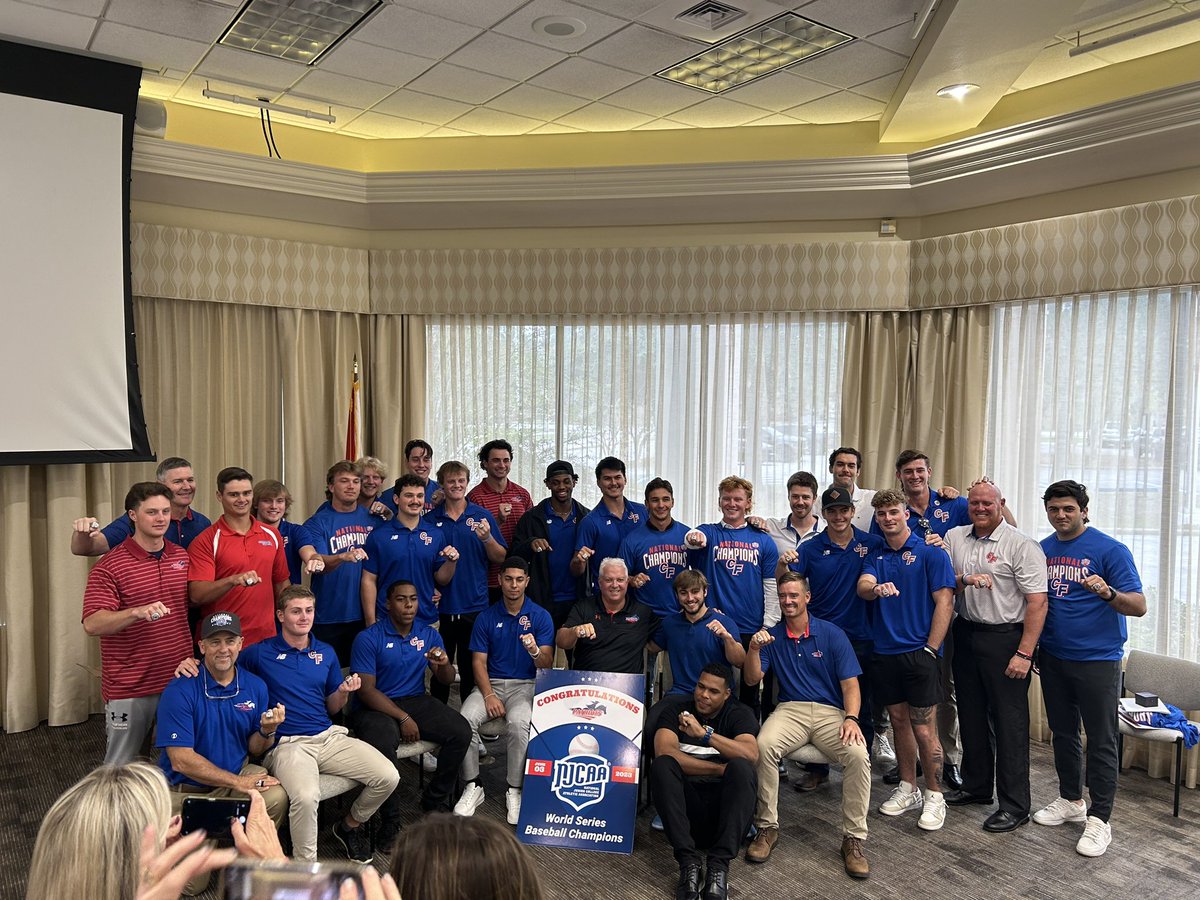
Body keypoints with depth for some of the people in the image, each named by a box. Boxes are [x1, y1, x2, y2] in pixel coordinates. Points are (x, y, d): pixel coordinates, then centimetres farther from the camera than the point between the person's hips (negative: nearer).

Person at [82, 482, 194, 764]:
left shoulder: (181, 556, 7)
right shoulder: (110, 566, -10)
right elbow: (92, 624, -18)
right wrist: (137, 612, -33)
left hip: (179, 679, 5)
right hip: (130, 687, -4)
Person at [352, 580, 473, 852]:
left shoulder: (429, 635, 7)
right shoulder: (368, 639, -8)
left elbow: (447, 680, 8)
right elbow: (366, 690, -12)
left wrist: (443, 665, -17)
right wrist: (403, 718, -19)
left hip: (416, 701, 5)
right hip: (376, 707, -4)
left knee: (461, 731, -19)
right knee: (383, 746, -36)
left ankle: (434, 800, 3)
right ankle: (389, 822, -13)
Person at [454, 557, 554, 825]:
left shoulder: (541, 616, 0)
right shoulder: (486, 617, 6)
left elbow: (547, 665, -6)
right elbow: (479, 662, 3)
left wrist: (535, 651, -30)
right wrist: (489, 696, -13)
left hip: (526, 685, -2)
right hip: (491, 683, 2)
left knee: (519, 722, -34)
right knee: (465, 718, -28)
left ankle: (515, 790, -15)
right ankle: (472, 786, -9)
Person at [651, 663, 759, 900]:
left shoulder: (740, 714, 4)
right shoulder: (678, 710, 4)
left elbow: (751, 755, -17)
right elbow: (664, 752, -15)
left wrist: (704, 734, -26)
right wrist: (720, 768, -16)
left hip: (725, 802, 0)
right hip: (686, 800, 1)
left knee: (741, 767, -29)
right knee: (661, 765, -27)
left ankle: (719, 864, -34)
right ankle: (688, 860, -32)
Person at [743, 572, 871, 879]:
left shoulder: (832, 634, 4)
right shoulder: (771, 635, 9)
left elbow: (850, 683, 1)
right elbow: (753, 679, 2)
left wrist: (851, 718, -16)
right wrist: (754, 649, -17)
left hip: (831, 711, 0)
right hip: (790, 709, 1)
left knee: (858, 755, -30)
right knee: (763, 745, -31)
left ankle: (853, 838, -12)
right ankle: (767, 827, -14)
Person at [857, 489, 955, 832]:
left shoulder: (930, 552, -4)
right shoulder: (875, 557, 10)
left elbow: (944, 602, -8)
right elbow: (863, 586, -9)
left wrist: (931, 649, -12)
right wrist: (876, 589, -34)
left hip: (919, 652, -5)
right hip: (884, 651, 5)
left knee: (923, 727, -1)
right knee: (899, 720, 14)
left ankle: (934, 795, 15)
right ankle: (907, 788, 28)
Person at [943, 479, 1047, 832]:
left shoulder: (1022, 546, -10)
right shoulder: (954, 538, 7)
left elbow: (1037, 602, -14)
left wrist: (1024, 653, -19)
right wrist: (965, 580, -15)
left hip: (1005, 639, -6)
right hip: (966, 634, 6)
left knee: (1009, 723, 0)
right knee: (971, 715, 17)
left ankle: (1015, 806, 12)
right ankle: (976, 786, 33)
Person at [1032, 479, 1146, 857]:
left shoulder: (1110, 549, -10)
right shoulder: (1041, 550, 6)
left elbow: (1139, 606, -13)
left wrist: (1107, 593, -32)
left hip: (1097, 659, -5)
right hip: (1053, 657, 5)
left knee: (1101, 741, 2)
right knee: (1063, 734, 16)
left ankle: (1099, 819, 12)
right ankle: (1070, 800, 32)